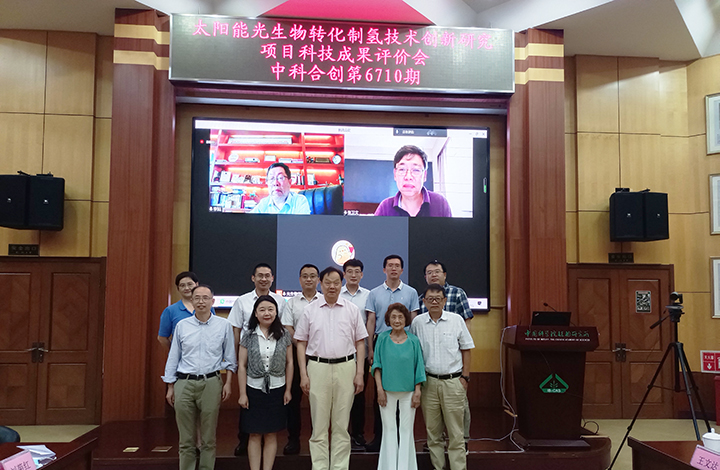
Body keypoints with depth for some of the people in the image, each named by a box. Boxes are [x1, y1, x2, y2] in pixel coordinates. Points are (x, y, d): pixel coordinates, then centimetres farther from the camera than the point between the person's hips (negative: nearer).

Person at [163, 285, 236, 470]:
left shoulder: (224, 325, 4)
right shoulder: (182, 325, 7)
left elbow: (229, 357, 8)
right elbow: (173, 357, 11)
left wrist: (228, 382, 0)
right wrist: (170, 387, 10)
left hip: (211, 383, -1)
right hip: (184, 383, 1)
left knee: (208, 438, 4)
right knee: (186, 438, 5)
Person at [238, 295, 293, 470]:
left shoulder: (284, 335, 0)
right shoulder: (249, 336, -2)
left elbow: (289, 363, 4)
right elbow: (242, 366, -1)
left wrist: (288, 389, 2)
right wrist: (242, 394, -4)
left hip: (276, 390, 1)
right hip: (254, 390, -1)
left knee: (271, 435, 8)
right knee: (255, 435, 5)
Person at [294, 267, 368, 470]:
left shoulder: (352, 310, 7)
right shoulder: (310, 310, 6)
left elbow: (360, 343, 7)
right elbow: (301, 344, 6)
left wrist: (359, 373, 0)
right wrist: (303, 374, -1)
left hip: (346, 367, 1)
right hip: (318, 368, 0)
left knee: (341, 425, 7)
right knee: (319, 424, 4)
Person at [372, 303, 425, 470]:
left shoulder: (413, 341, -1)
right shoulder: (383, 338, -1)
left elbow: (418, 367, 4)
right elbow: (377, 365, 1)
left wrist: (417, 392, 0)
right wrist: (379, 389, -5)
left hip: (408, 392, 0)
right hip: (387, 391, 0)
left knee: (406, 429, 6)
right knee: (389, 429, 7)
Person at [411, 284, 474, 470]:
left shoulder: (456, 320, 0)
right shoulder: (417, 322, 3)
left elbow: (466, 349, 6)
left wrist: (465, 377, 1)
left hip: (453, 381, -1)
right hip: (429, 381, 2)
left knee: (455, 430, 1)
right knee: (432, 429, 9)